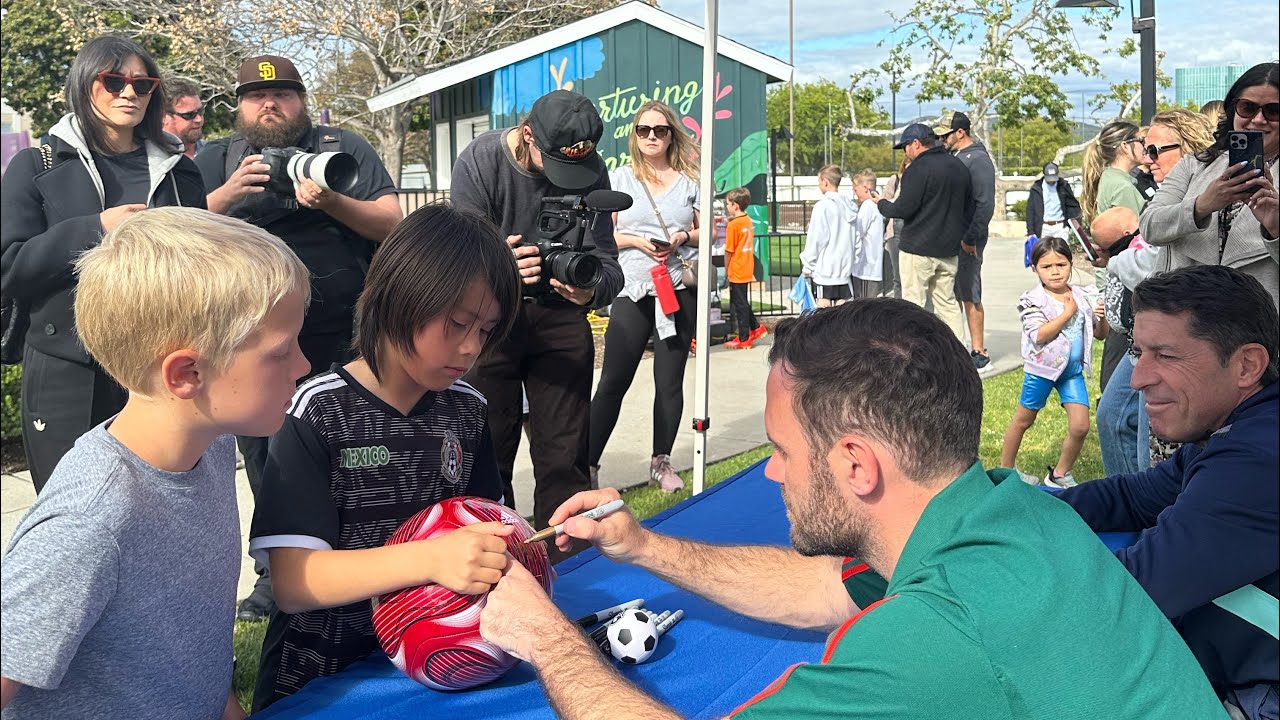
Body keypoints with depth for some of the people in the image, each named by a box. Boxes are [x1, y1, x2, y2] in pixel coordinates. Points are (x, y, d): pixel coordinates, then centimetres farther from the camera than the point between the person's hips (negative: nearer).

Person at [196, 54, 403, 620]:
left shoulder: (345, 148, 7)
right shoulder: (213, 161, 12)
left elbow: (392, 223, -1)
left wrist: (331, 202, -17)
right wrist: (227, 196, -15)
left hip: (345, 338, -2)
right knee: (266, 460, 9)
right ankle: (276, 574, 23)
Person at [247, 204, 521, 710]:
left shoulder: (466, 409, 3)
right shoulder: (319, 412, -13)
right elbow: (292, 582, -18)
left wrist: (506, 553, -12)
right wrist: (429, 559, -32)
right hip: (319, 683, -3)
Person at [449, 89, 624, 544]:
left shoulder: (590, 169, -7)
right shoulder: (479, 162, -14)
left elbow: (606, 259, -9)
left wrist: (593, 288, -34)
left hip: (560, 315, 2)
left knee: (565, 457, 1)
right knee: (489, 452, 0)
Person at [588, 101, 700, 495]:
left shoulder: (689, 181, 9)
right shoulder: (619, 178, 6)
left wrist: (684, 237, -5)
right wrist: (636, 240, -12)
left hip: (679, 290, 2)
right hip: (632, 293, -2)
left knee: (670, 381, 7)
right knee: (613, 382, -4)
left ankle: (661, 462, 19)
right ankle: (588, 465, 2)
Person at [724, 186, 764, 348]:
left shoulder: (733, 224, -17)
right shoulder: (749, 221, 6)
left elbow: (729, 250, -13)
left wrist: (726, 270, -2)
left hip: (736, 272, -8)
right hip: (747, 270, 8)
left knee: (739, 304, 1)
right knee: (743, 302, 21)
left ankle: (744, 339, 8)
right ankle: (756, 328, 25)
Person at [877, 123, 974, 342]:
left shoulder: (919, 168, -13)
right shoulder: (959, 166, 13)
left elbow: (904, 209, -16)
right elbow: (969, 209, 18)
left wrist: (881, 204, 2)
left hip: (918, 249, -8)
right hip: (949, 250, 8)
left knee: (913, 304, -1)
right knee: (947, 303, 13)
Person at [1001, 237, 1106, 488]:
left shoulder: (1080, 297, 4)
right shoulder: (1033, 300, -12)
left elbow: (1100, 334, 11)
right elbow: (1039, 335, -25)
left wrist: (1101, 318, -11)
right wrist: (1068, 313, -21)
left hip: (1073, 370, 4)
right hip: (1043, 368, -4)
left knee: (1080, 426, -3)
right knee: (1023, 420, 11)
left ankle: (1060, 474, 17)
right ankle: (1006, 469, 27)